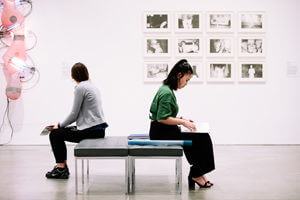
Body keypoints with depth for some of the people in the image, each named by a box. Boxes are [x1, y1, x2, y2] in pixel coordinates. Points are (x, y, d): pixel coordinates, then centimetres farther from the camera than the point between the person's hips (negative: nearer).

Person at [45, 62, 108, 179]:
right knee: (59, 133, 21)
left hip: (90, 130, -9)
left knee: (54, 134, 4)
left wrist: (59, 126, 4)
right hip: (99, 129, 9)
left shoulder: (80, 88, -11)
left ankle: (61, 168, 9)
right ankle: (63, 168, 25)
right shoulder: (92, 86, 18)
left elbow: (74, 114, -11)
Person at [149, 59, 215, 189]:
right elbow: (162, 118, -23)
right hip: (161, 133, -10)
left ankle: (196, 173, 4)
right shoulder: (167, 93, -19)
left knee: (202, 138, 3)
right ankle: (196, 174, 4)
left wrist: (182, 119, 11)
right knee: (202, 139, -9)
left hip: (163, 131, 10)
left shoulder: (166, 89, 13)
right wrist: (182, 122, -16)